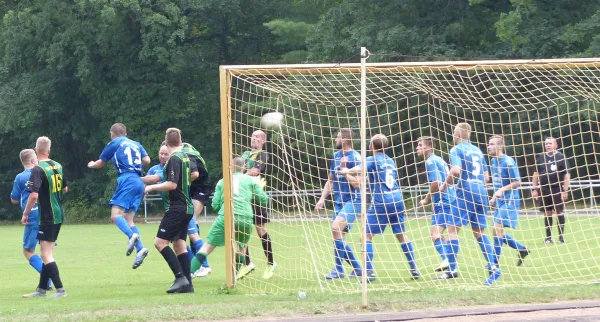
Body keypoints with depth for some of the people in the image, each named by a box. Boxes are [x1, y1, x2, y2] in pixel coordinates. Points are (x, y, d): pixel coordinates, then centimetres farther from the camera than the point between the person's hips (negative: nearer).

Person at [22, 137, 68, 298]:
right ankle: (42, 289, 18)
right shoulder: (58, 166, 6)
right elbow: (65, 188, 19)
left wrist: (25, 214, -13)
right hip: (59, 214, 8)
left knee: (46, 254, -7)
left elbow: (34, 195, -25)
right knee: (47, 253, 14)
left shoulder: (38, 170, -17)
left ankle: (60, 289, -13)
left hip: (48, 217, -8)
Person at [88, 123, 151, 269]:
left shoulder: (114, 143, 9)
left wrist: (92, 165, 41)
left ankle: (132, 236, -42)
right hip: (139, 182, 6)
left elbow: (101, 163, 18)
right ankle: (140, 249, -11)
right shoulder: (136, 144, 22)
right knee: (128, 219, 8)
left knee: (116, 214, -14)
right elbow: (147, 160, 9)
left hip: (127, 180, -6)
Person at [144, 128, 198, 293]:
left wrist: (152, 187, -11)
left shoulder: (174, 159, -15)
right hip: (186, 207, 9)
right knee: (179, 244, 9)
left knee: (160, 242, -12)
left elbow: (171, 184, -22)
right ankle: (187, 284, 4)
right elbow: (194, 174, 28)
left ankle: (180, 277, -19)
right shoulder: (185, 157, 11)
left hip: (176, 208, -9)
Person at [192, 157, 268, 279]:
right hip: (246, 217, 0)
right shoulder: (250, 180, 16)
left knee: (208, 246, 4)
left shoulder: (222, 181, 20)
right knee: (242, 247, 25)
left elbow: (215, 205, 14)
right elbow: (263, 200, 14)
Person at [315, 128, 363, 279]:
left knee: (336, 227, -26)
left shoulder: (355, 158, -10)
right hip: (339, 202, 9)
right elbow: (330, 181, 21)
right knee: (339, 238, 6)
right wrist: (322, 199, 12)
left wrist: (344, 169, -17)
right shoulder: (335, 156, 13)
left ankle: (338, 269, -19)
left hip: (352, 201, -9)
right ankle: (358, 268, 21)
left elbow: (357, 183, -16)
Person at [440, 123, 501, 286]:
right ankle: (493, 267, -3)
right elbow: (486, 177, 21)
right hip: (481, 193, 6)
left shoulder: (456, 150, -2)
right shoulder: (477, 150, 19)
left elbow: (456, 170, -18)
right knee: (479, 232, 10)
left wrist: (445, 185, -4)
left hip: (466, 193, -6)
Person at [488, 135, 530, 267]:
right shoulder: (493, 161, 10)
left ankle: (495, 263, -10)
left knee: (497, 229, -16)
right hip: (500, 202, 9)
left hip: (509, 201, -9)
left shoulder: (508, 162, -15)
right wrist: (494, 198, 18)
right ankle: (522, 250, 27)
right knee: (498, 232, 10)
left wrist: (502, 190, -26)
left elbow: (517, 182, -16)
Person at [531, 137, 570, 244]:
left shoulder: (561, 157, -4)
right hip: (544, 190, 4)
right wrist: (534, 189, 7)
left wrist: (565, 190, -12)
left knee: (559, 213, -2)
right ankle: (548, 237, 12)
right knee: (547, 213, 6)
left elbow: (567, 175, -6)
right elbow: (536, 174, 14)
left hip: (557, 189, -4)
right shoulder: (541, 158, 8)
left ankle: (561, 236, 4)